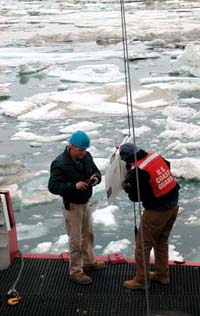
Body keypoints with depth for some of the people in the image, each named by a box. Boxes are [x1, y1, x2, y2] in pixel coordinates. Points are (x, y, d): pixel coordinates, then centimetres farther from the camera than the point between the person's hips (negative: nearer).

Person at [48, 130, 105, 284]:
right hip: (72, 205, -7)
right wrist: (74, 186, -38)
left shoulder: (86, 156, -4)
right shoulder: (60, 164, -25)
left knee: (88, 234, 23)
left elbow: (96, 170, 11)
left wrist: (96, 177, -14)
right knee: (76, 240, 1)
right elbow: (53, 187, -27)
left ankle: (89, 262, 43)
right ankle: (75, 272, 16)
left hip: (85, 202, 8)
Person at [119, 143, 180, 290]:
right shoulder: (156, 156, -2)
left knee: (143, 244, 7)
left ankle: (141, 280, 16)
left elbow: (135, 197, -13)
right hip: (173, 205, 8)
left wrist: (127, 186, 7)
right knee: (162, 241, 23)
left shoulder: (136, 172, -21)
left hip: (157, 211, -8)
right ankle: (162, 275, 34)